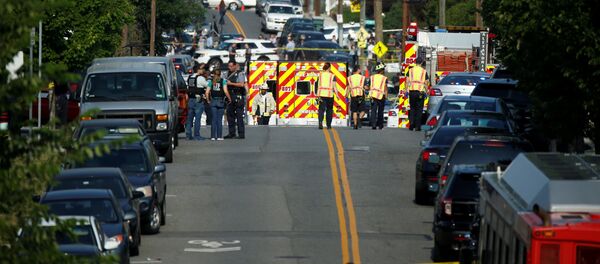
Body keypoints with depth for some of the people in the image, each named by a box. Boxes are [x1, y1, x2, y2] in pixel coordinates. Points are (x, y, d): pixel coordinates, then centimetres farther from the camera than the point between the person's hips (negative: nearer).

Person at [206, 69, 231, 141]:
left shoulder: (211, 81, 3)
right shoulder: (223, 81, -3)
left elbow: (207, 92, -1)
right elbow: (225, 91, -12)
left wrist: (208, 100, 11)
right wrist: (229, 99, 0)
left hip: (213, 101, 2)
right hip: (221, 101, -2)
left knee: (214, 119, 6)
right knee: (219, 119, 3)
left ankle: (213, 136, 4)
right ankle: (219, 136, 2)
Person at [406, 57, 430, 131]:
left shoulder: (410, 70, 6)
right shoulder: (424, 71, 2)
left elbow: (407, 81, 3)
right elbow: (426, 83, 2)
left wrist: (407, 90, 7)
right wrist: (426, 91, 10)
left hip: (412, 91, 2)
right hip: (420, 91, -2)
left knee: (412, 108, 13)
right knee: (419, 109, 3)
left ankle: (411, 124, 0)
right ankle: (417, 126, 0)